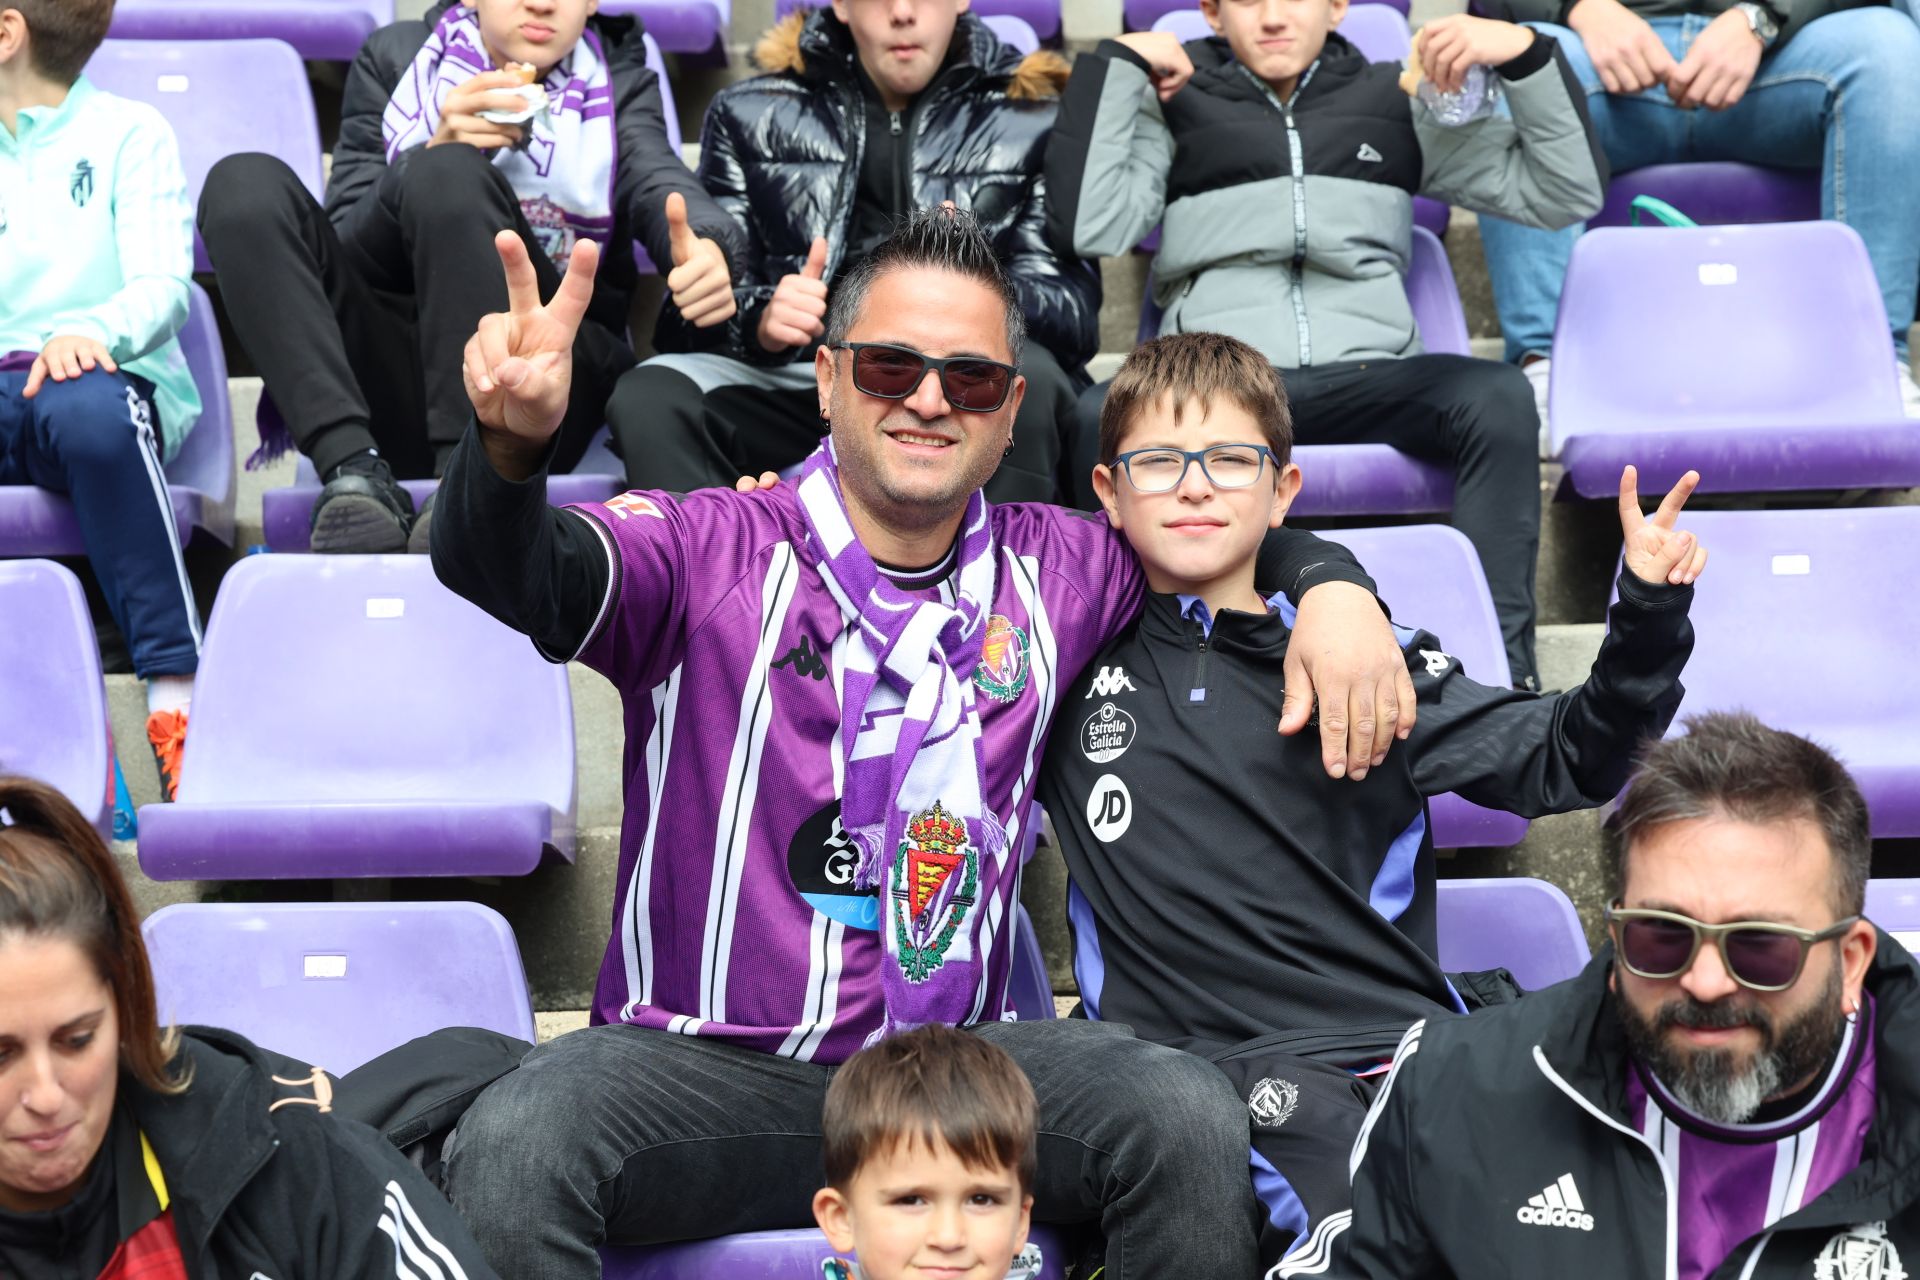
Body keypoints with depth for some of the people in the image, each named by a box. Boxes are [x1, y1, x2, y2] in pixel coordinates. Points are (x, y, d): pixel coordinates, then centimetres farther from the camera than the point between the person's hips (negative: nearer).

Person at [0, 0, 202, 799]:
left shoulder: (127, 133, 12)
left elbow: (162, 284, -3)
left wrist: (89, 333, -23)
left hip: (101, 376, -3)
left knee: (86, 410, -40)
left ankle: (176, 692, -42)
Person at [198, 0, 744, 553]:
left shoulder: (619, 81, 16)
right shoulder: (394, 57, 16)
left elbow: (661, 183, -7)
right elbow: (342, 251, 4)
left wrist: (707, 248, -31)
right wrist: (434, 152, -14)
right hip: (389, 397, 2)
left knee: (449, 173, -25)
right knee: (245, 184, -19)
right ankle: (356, 473, -36)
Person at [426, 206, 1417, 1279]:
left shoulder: (1055, 573, 10)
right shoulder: (713, 554, -4)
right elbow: (510, 571, -21)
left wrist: (1335, 592, 3)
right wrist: (513, 443, -44)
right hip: (702, 1060, -3)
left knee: (1192, 1119, -24)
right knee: (511, 1150, -32)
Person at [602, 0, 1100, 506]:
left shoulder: (1032, 118, 9)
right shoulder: (753, 115, 11)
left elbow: (1075, 313, 0)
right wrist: (762, 322, -18)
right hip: (792, 383, 1)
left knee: (1028, 377, -34)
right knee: (647, 400, -27)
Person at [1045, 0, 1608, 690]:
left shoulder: (1397, 100, 22)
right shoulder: (1174, 104, 20)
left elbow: (1566, 193, 18)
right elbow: (1089, 225, 2)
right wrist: (1117, 61, 4)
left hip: (1366, 378, 1)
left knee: (1498, 398, -31)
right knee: (1095, 419, -34)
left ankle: (1503, 673, -28)